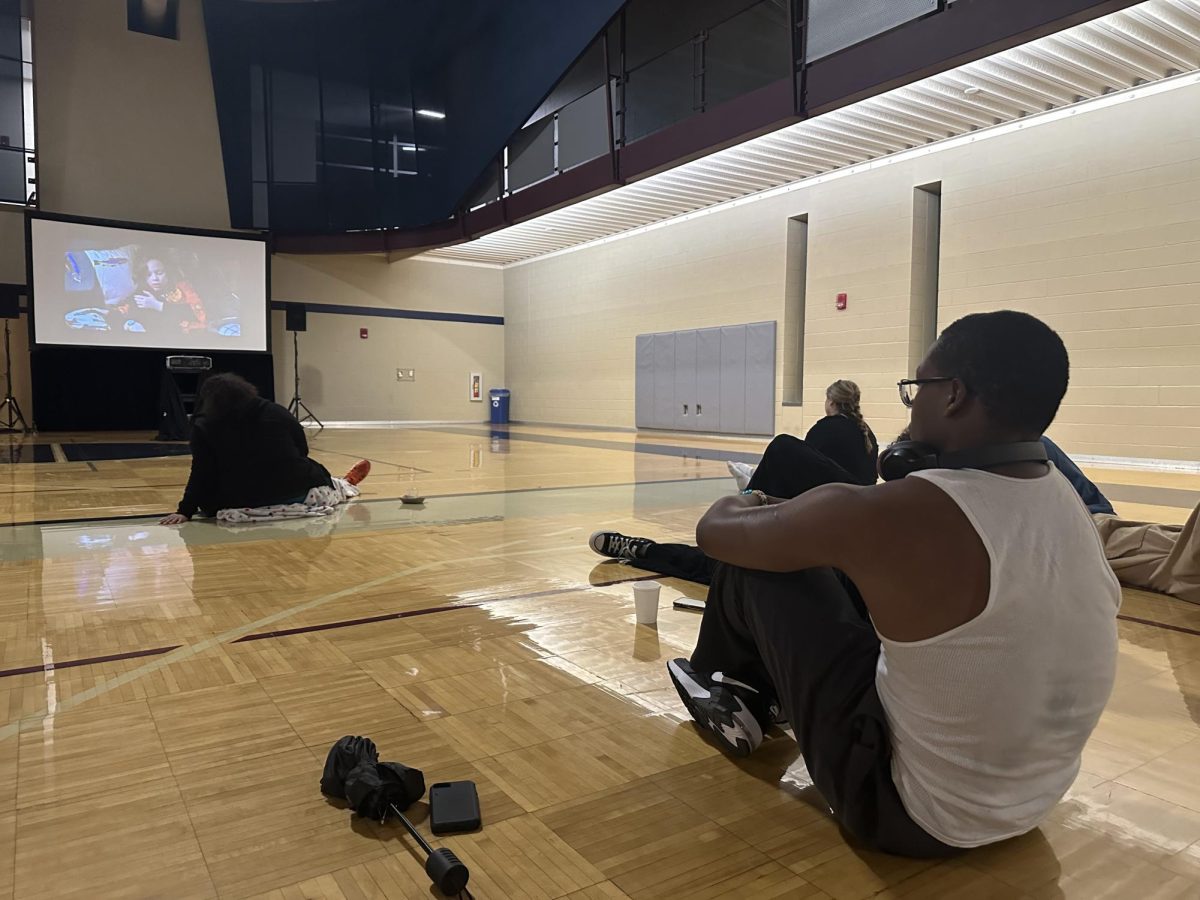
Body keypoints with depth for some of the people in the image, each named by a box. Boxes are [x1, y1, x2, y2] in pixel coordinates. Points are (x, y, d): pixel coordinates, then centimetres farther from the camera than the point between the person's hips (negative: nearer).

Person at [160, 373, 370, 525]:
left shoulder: (203, 426, 0)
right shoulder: (275, 411, 6)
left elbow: (202, 474, -5)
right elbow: (302, 450, 11)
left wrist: (185, 511, -1)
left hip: (239, 501, -2)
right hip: (295, 490, 2)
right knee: (316, 475, 33)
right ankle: (346, 485, 64)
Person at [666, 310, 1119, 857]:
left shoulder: (898, 515, -30)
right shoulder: (1063, 500, -7)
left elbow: (715, 531, -13)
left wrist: (741, 504, 10)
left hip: (912, 813, -6)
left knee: (753, 563, 1)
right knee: (847, 561, 16)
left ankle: (733, 691, 32)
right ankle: (756, 697, 36)